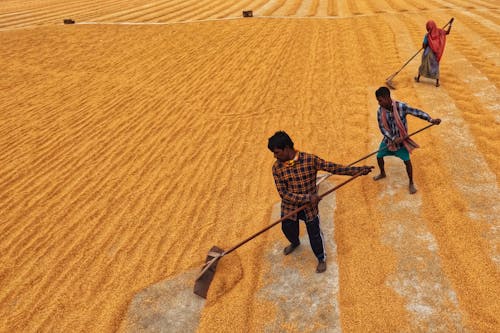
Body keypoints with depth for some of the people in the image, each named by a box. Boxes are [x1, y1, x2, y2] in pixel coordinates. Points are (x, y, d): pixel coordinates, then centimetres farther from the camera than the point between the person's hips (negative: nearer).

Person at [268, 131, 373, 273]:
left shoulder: (309, 159, -20)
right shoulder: (276, 167, -16)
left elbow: (333, 167, -15)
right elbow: (283, 193, -20)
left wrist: (358, 170, -21)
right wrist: (307, 197, -29)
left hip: (310, 207, -2)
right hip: (289, 208, 3)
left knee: (315, 235, 11)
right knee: (289, 231, 25)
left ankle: (321, 258, 42)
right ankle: (295, 243, 63)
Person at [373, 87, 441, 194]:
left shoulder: (401, 106, -24)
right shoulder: (380, 111, -15)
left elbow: (417, 112, -20)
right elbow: (382, 127, -15)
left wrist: (431, 120, -30)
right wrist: (393, 139, -26)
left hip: (401, 139, -3)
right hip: (388, 138, 3)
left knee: (407, 161, -2)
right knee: (379, 156, 10)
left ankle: (411, 183, 18)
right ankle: (382, 173, 41)